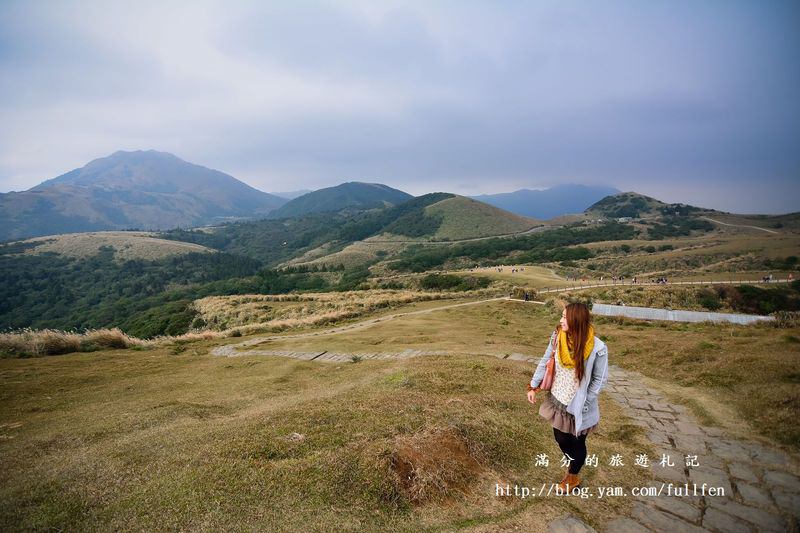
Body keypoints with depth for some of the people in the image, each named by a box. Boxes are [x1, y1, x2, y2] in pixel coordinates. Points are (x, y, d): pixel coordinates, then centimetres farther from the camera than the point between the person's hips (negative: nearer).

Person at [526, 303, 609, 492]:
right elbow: (545, 362, 0)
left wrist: (584, 403, -12)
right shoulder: (558, 336, -13)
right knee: (561, 439, 20)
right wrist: (533, 386, 1)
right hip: (558, 400, 4)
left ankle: (572, 477, 44)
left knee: (577, 443, 17)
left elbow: (600, 379, -12)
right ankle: (573, 468, 49)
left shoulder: (597, 348, -24)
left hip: (579, 407, -4)